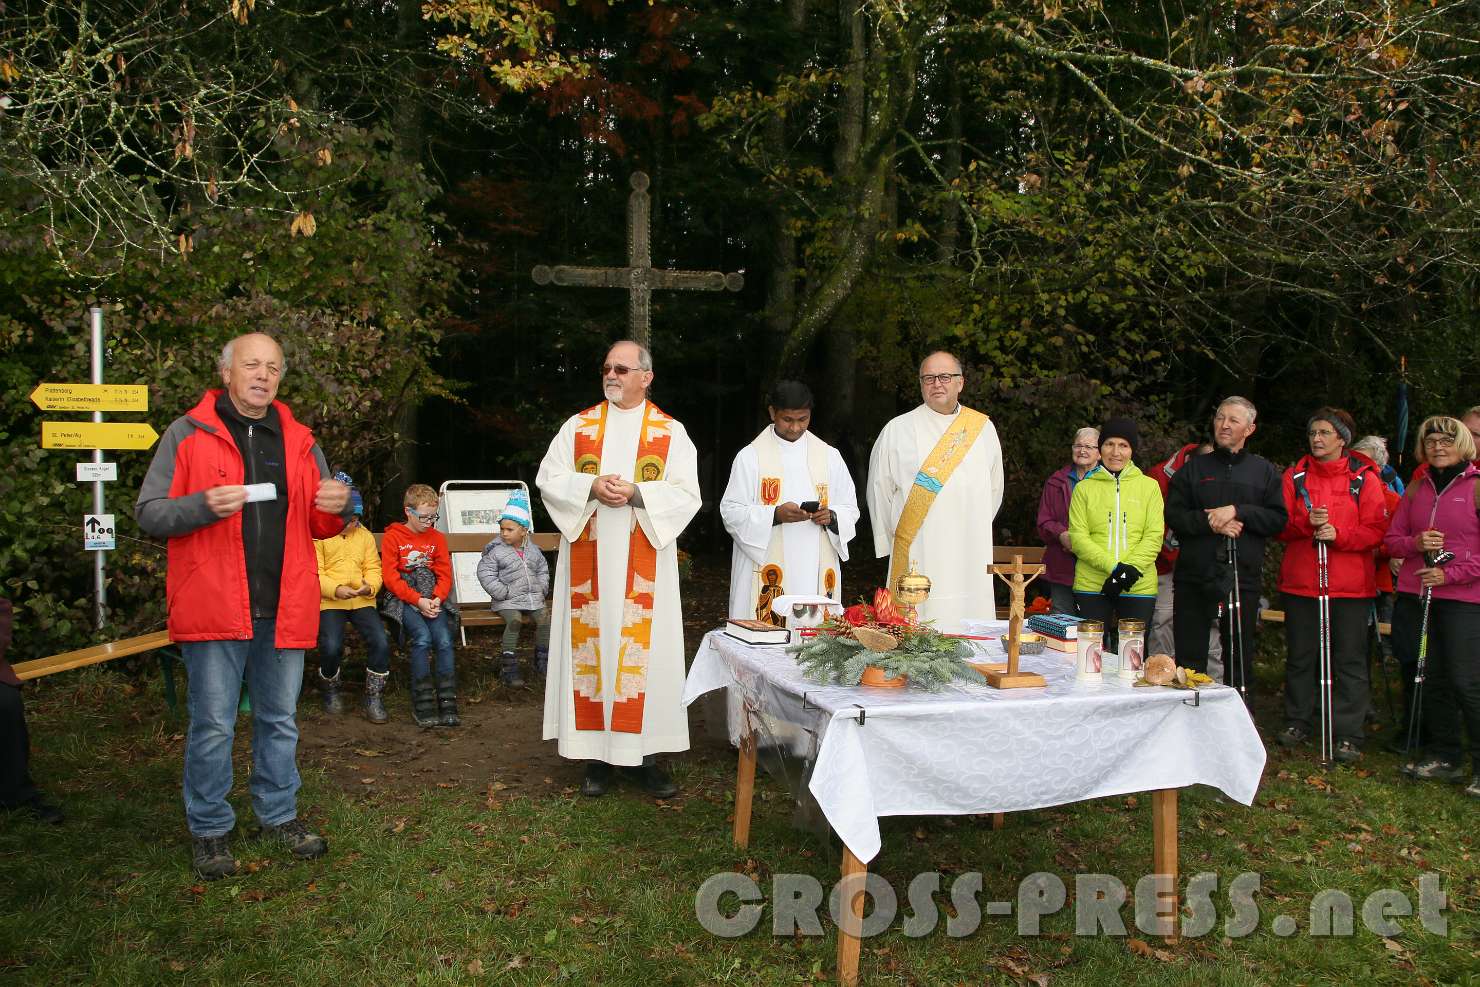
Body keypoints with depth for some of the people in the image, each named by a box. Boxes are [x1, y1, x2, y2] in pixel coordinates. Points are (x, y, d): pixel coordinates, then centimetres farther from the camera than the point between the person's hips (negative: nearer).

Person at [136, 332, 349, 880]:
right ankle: (209, 830, 19)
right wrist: (204, 506, -20)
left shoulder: (299, 441, 12)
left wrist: (333, 507, -7)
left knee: (280, 721, 14)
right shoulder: (188, 434, 1)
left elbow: (318, 527, 16)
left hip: (284, 608, 4)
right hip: (214, 607, -3)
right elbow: (149, 512, -2)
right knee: (213, 726, 3)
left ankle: (279, 814, 29)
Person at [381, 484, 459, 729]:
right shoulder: (392, 537, 3)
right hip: (402, 598, -3)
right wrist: (418, 600, -16)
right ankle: (422, 706, -21)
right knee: (422, 637, -28)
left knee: (444, 639, -23)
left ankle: (447, 705, -18)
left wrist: (436, 599, -9)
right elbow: (391, 577, -5)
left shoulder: (437, 538, 15)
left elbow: (445, 575, 11)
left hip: (432, 599, 3)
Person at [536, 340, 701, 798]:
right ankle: (596, 753, 12)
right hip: (587, 561, 2)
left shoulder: (670, 432, 3)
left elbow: (687, 495, -4)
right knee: (590, 647, 2)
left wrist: (635, 493, -18)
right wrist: (591, 488, -14)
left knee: (641, 651, 0)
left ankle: (641, 752, 10)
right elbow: (548, 480, 4)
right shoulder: (578, 426, 9)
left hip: (642, 567, -1)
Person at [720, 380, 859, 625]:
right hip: (766, 571, -2)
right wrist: (775, 514, -17)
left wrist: (831, 517, -9)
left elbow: (850, 509, 13)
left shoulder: (829, 456, 11)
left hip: (816, 573, 3)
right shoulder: (750, 457, 1)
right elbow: (731, 512, -3)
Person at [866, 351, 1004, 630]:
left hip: (970, 558, 2)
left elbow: (994, 490, 18)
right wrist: (891, 542, 8)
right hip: (916, 558, -2)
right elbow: (879, 490, 7)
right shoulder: (898, 430, 2)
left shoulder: (983, 429, 10)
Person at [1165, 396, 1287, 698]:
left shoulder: (1264, 471, 10)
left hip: (1243, 577, 0)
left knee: (1240, 659, 7)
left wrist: (1237, 511, -13)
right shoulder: (1193, 468, 10)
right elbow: (1173, 516, 2)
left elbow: (1279, 519, 0)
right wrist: (1210, 523, -13)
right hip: (1194, 575, 0)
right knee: (1189, 658, 2)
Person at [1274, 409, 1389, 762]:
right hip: (1300, 582, 2)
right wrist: (1306, 522, -15)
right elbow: (1281, 526, 5)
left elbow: (1376, 530, -3)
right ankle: (1298, 723, 21)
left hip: (1350, 585, -2)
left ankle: (1347, 734, 7)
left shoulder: (1365, 478, 3)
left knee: (1349, 660, 0)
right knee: (1300, 656, 8)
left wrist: (1338, 533, -18)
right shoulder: (1295, 476, 9)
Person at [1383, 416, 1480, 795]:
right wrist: (1416, 542, -7)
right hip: (1416, 595, 5)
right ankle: (1444, 758, 20)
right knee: (1431, 679, 9)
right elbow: (1391, 539, 14)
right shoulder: (1416, 488, 12)